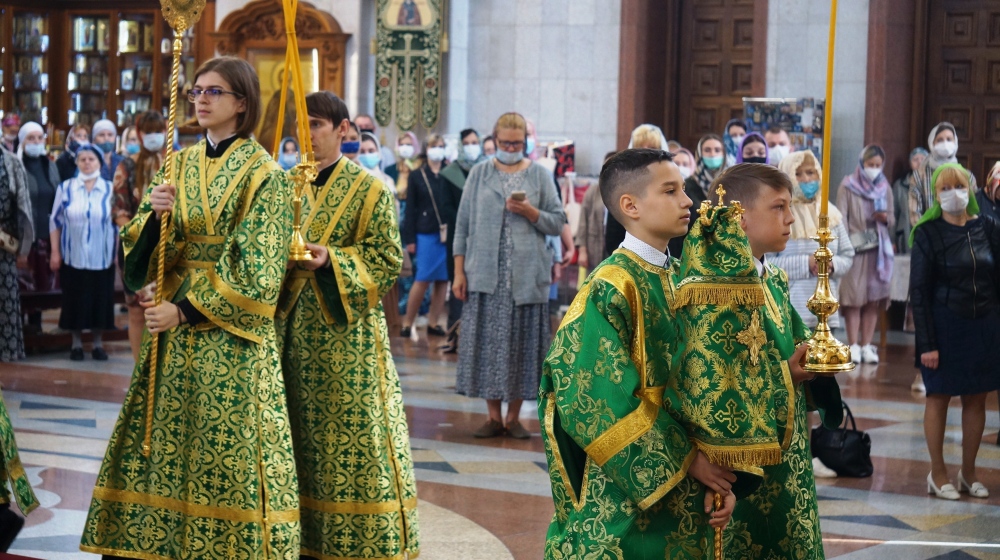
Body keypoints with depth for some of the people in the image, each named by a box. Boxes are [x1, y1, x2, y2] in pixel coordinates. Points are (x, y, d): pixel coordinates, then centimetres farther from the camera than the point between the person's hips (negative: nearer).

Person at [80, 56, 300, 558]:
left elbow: (258, 273, -11)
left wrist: (185, 310, -14)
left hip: (228, 335, -5)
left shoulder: (262, 174, -6)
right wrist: (154, 215, -13)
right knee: (163, 440, 5)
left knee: (222, 449, -3)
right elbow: (141, 249, 9)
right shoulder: (179, 165, 11)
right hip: (172, 329, 5)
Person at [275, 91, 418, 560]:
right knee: (299, 435, 7)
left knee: (350, 435, -5)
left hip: (345, 333, -5)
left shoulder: (368, 189, -3)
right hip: (294, 329, 5)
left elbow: (388, 259, -8)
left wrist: (332, 260, -20)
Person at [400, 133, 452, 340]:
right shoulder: (417, 176, 7)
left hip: (448, 234, 2)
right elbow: (411, 209, 4)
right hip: (426, 234, -2)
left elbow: (458, 204, 7)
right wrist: (409, 239, -3)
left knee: (443, 280, 3)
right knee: (423, 280, -5)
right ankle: (407, 323, 4)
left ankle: (433, 323, 11)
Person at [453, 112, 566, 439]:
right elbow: (463, 224, 7)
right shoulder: (480, 174, 9)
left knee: (521, 343, 0)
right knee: (487, 342, -1)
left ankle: (514, 417, 8)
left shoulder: (540, 175, 8)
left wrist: (531, 212, -13)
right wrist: (459, 271, 1)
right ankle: (494, 417, 7)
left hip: (526, 276, 0)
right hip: (485, 273, 1)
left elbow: (557, 223, 5)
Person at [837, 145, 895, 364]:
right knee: (853, 298, -5)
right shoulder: (848, 186, 0)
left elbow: (892, 218, 16)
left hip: (879, 249, 4)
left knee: (874, 299, 3)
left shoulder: (884, 187, 12)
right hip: (855, 249, -4)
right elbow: (841, 217, -4)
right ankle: (853, 346, 0)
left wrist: (886, 218, -8)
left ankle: (866, 346, 9)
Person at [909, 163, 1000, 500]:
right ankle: (937, 473, 15)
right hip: (945, 326, -3)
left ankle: (969, 472, 21)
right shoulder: (928, 233, -7)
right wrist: (927, 342, -13)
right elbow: (919, 290, -8)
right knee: (939, 397, 4)